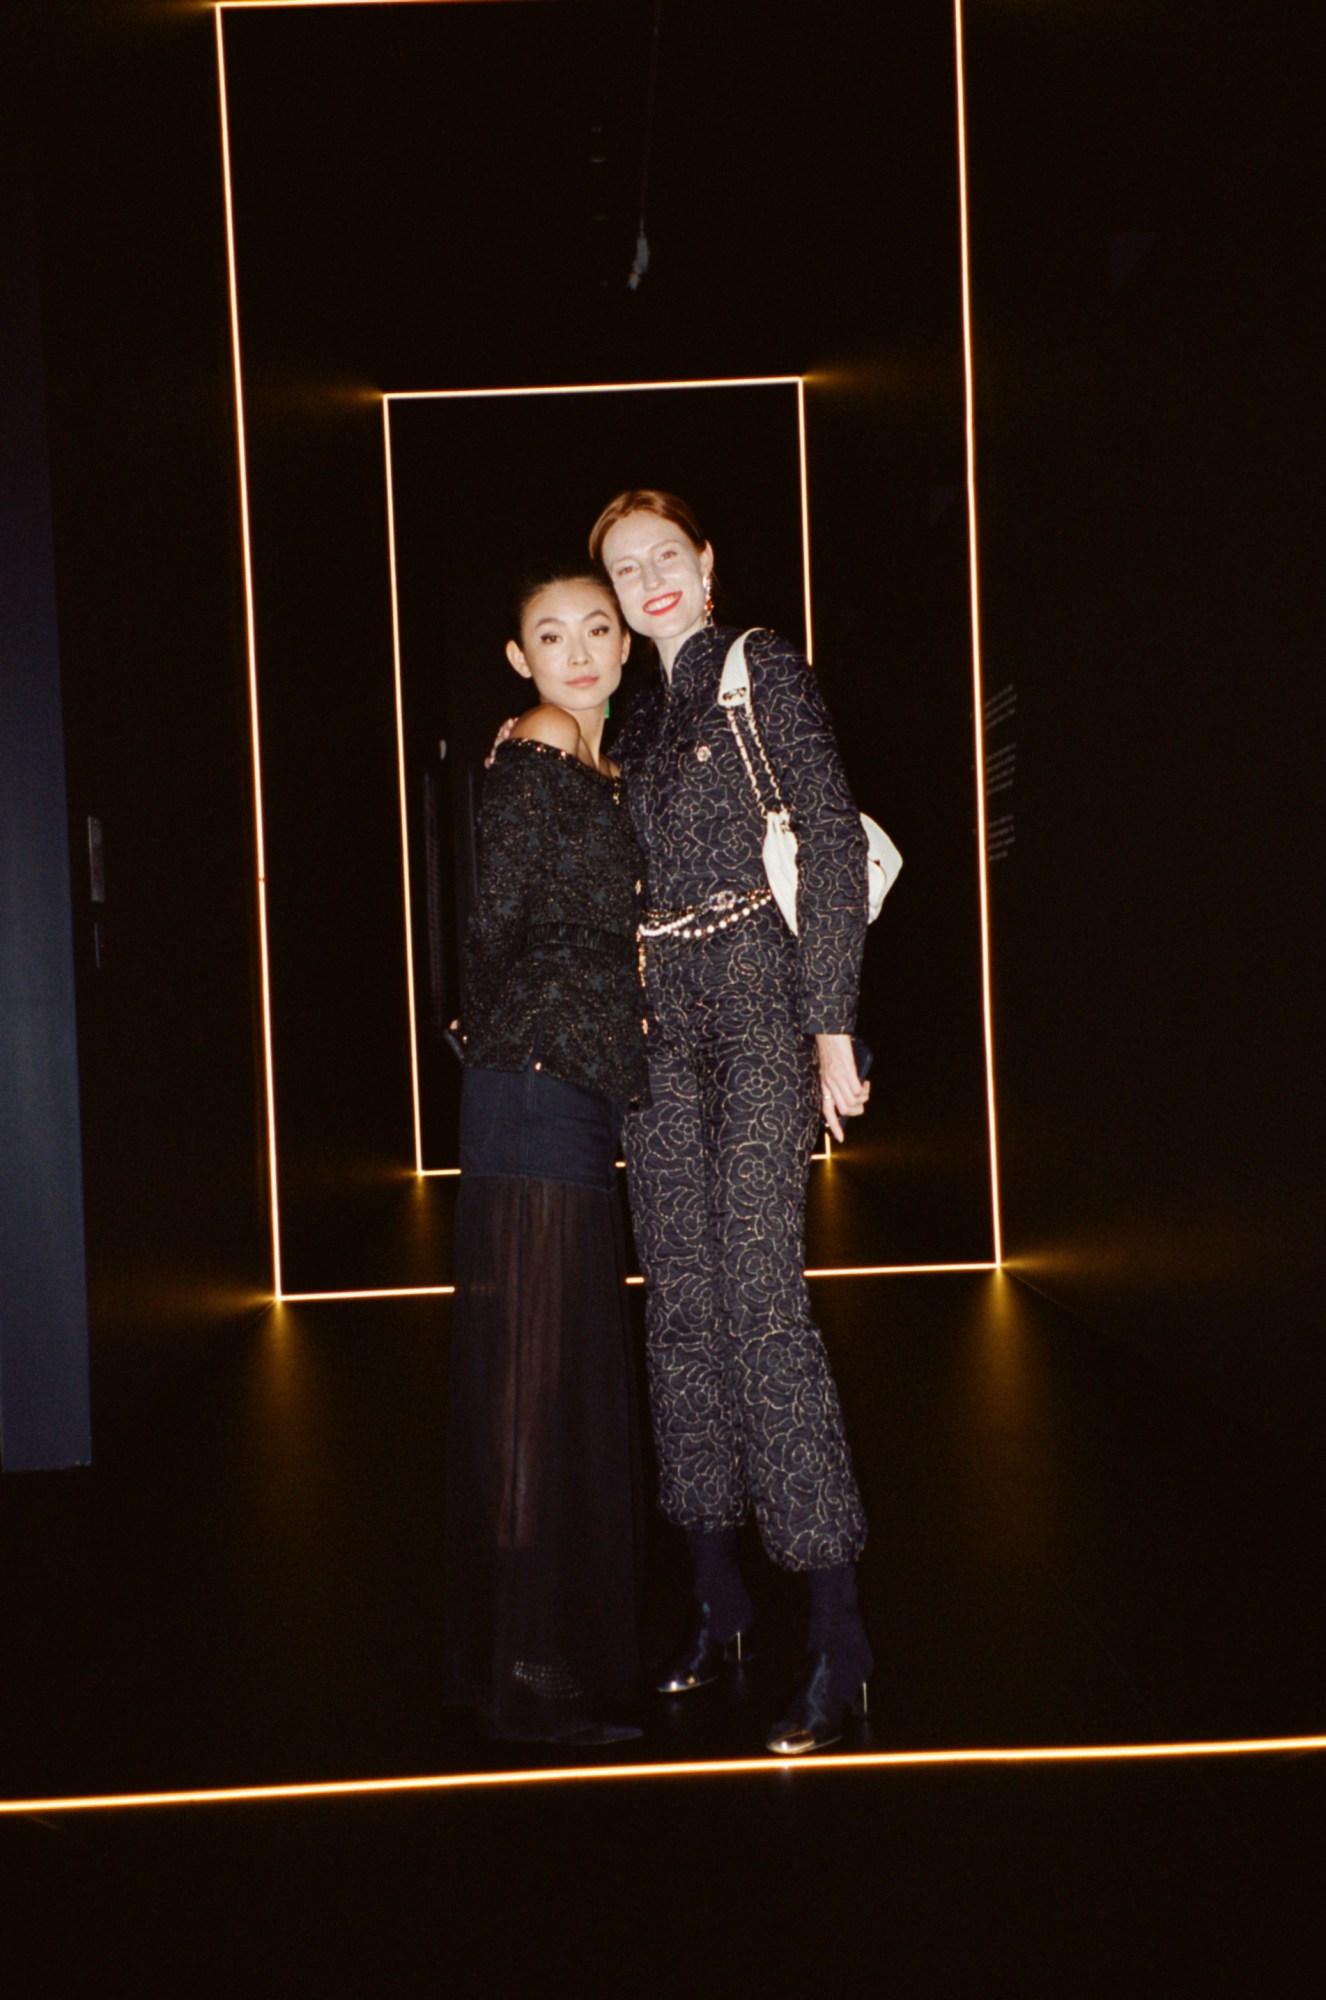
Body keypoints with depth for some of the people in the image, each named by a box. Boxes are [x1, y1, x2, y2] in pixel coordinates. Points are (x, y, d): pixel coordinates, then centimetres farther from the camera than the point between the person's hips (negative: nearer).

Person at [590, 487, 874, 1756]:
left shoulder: (762, 668, -2)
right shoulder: (641, 714, 18)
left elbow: (834, 841, -9)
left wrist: (832, 1027, -15)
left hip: (756, 1009, -7)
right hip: (660, 1028, 7)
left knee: (761, 1305, -13)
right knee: (679, 1307, 7)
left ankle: (839, 1638, -9)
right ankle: (718, 1603, 18)